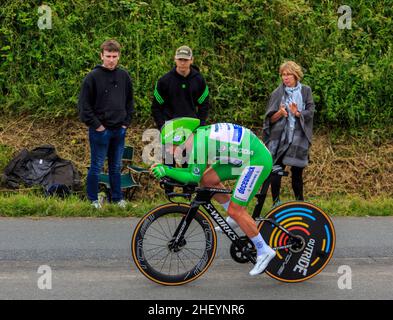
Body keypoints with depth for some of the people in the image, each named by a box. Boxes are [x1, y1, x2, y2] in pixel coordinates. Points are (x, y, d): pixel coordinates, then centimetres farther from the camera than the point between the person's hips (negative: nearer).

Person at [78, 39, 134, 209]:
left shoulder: (124, 76, 5)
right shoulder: (93, 77, -9)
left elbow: (129, 101, 15)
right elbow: (84, 105, -9)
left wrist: (126, 122, 6)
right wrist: (96, 125, -12)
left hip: (119, 131, 4)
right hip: (100, 131, -4)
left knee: (116, 167, 14)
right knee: (96, 167, 5)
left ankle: (117, 197, 26)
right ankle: (93, 199, 17)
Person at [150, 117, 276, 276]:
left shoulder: (199, 144, -21)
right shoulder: (199, 134, 6)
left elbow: (193, 177, -16)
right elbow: (193, 171, 11)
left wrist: (166, 171, -12)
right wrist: (164, 169, 2)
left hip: (258, 160, -9)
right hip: (245, 156, 9)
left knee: (235, 210, -8)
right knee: (207, 179, 6)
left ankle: (264, 251, 3)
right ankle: (235, 218, 20)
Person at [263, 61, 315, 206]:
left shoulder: (305, 91, 7)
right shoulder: (277, 93, 4)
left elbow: (310, 112, -1)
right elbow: (270, 119, 1)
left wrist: (298, 113, -20)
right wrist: (280, 113, -20)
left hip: (299, 138, 1)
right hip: (280, 138, -1)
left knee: (297, 173, 2)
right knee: (276, 171, -5)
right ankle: (276, 202, 2)